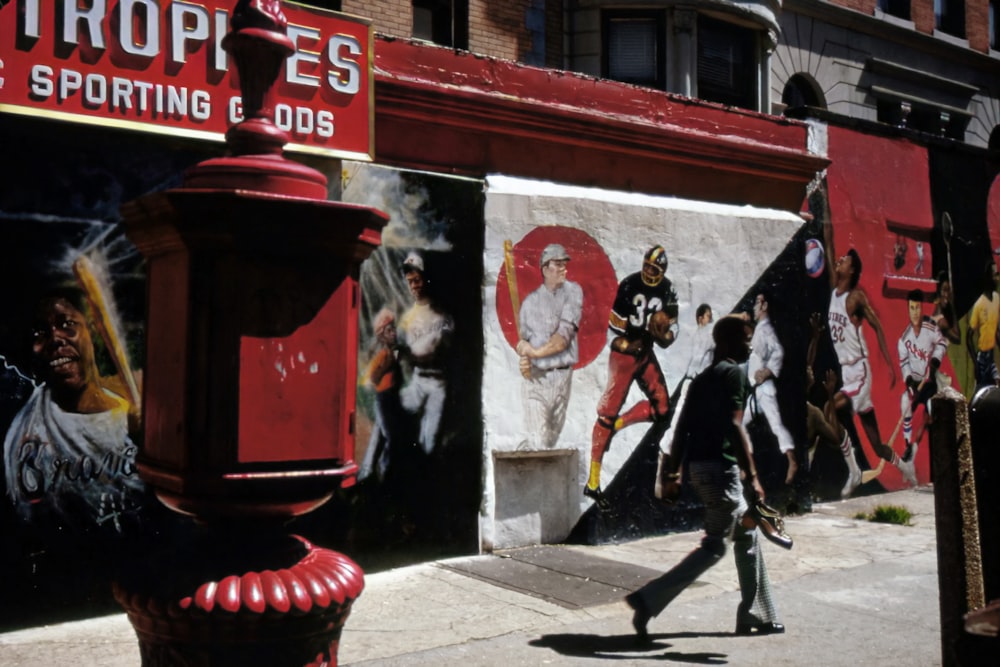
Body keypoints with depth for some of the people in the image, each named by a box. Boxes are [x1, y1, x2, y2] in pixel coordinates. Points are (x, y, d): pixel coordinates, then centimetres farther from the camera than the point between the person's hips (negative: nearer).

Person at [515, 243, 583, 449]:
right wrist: (523, 359, -15)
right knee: (539, 444, -9)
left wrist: (536, 352, -11)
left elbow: (564, 336, -7)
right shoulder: (531, 301, 5)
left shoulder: (573, 291, 3)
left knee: (551, 440, 11)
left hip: (563, 376, 1)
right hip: (536, 378, -1)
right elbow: (524, 341, 6)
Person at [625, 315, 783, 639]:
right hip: (720, 466, -9)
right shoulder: (734, 373, -9)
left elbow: (681, 428, 14)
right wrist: (752, 476, -19)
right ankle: (648, 600, -9)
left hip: (698, 466, 9)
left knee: (747, 534, 19)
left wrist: (675, 472, 16)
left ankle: (756, 616, 24)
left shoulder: (702, 378, 17)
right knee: (714, 546, -3)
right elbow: (733, 425, -19)